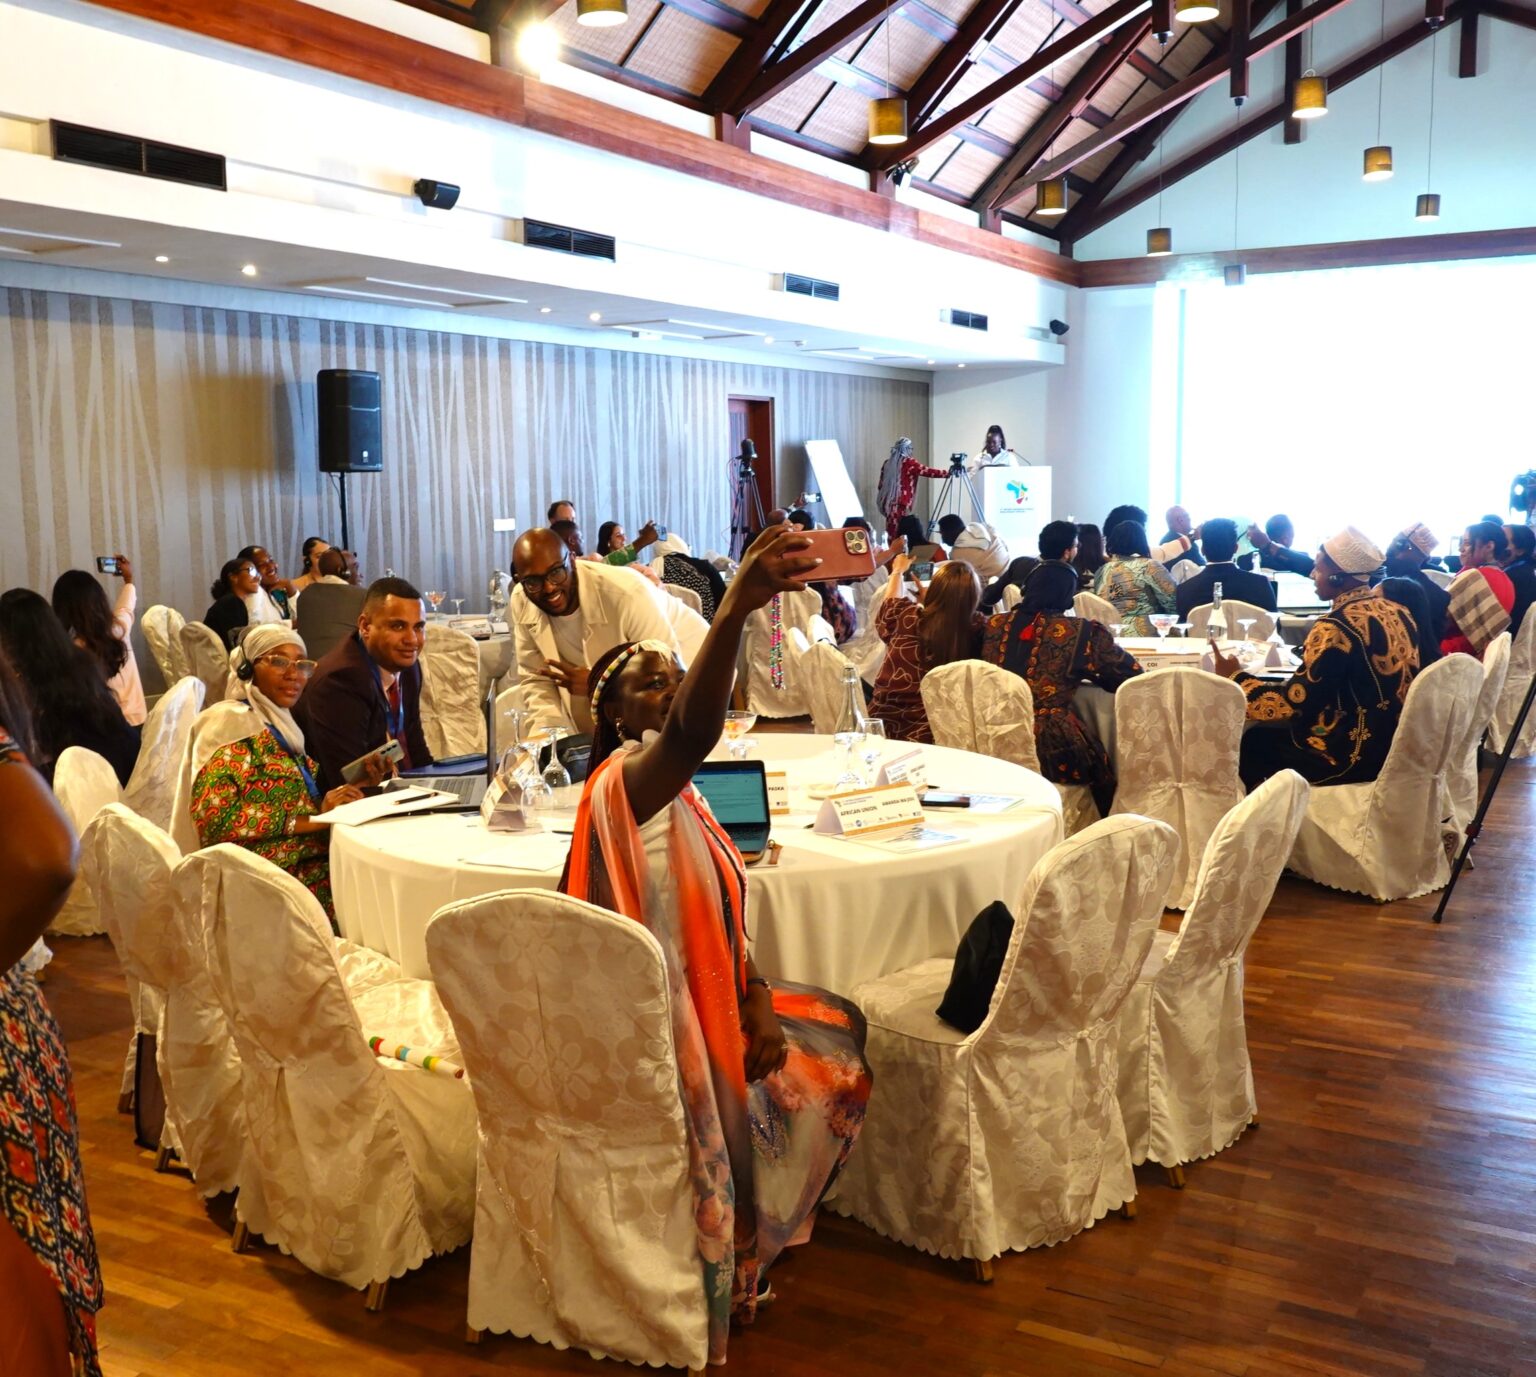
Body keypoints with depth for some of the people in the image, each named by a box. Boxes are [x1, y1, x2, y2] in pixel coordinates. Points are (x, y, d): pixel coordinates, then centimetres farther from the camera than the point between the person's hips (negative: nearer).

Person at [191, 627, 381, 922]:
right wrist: (312, 818, -17)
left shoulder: (282, 726, 19)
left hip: (314, 863, 7)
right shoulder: (234, 723, -4)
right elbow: (213, 815, -16)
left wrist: (353, 782, 1)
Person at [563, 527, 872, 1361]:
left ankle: (748, 1242, 31)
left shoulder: (681, 797, 9)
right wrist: (733, 611, -59)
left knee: (837, 1049, 19)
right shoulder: (622, 782, -21)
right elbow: (691, 734, -46)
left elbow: (721, 917, 10)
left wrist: (757, 1001, -5)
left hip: (708, 1009, 10)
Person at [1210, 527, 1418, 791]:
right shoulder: (1396, 611, 4)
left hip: (1353, 755, -8)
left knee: (1255, 742, 10)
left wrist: (1236, 677, -5)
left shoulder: (1335, 626, -22)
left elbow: (1294, 702, -19)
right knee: (1276, 731, 22)